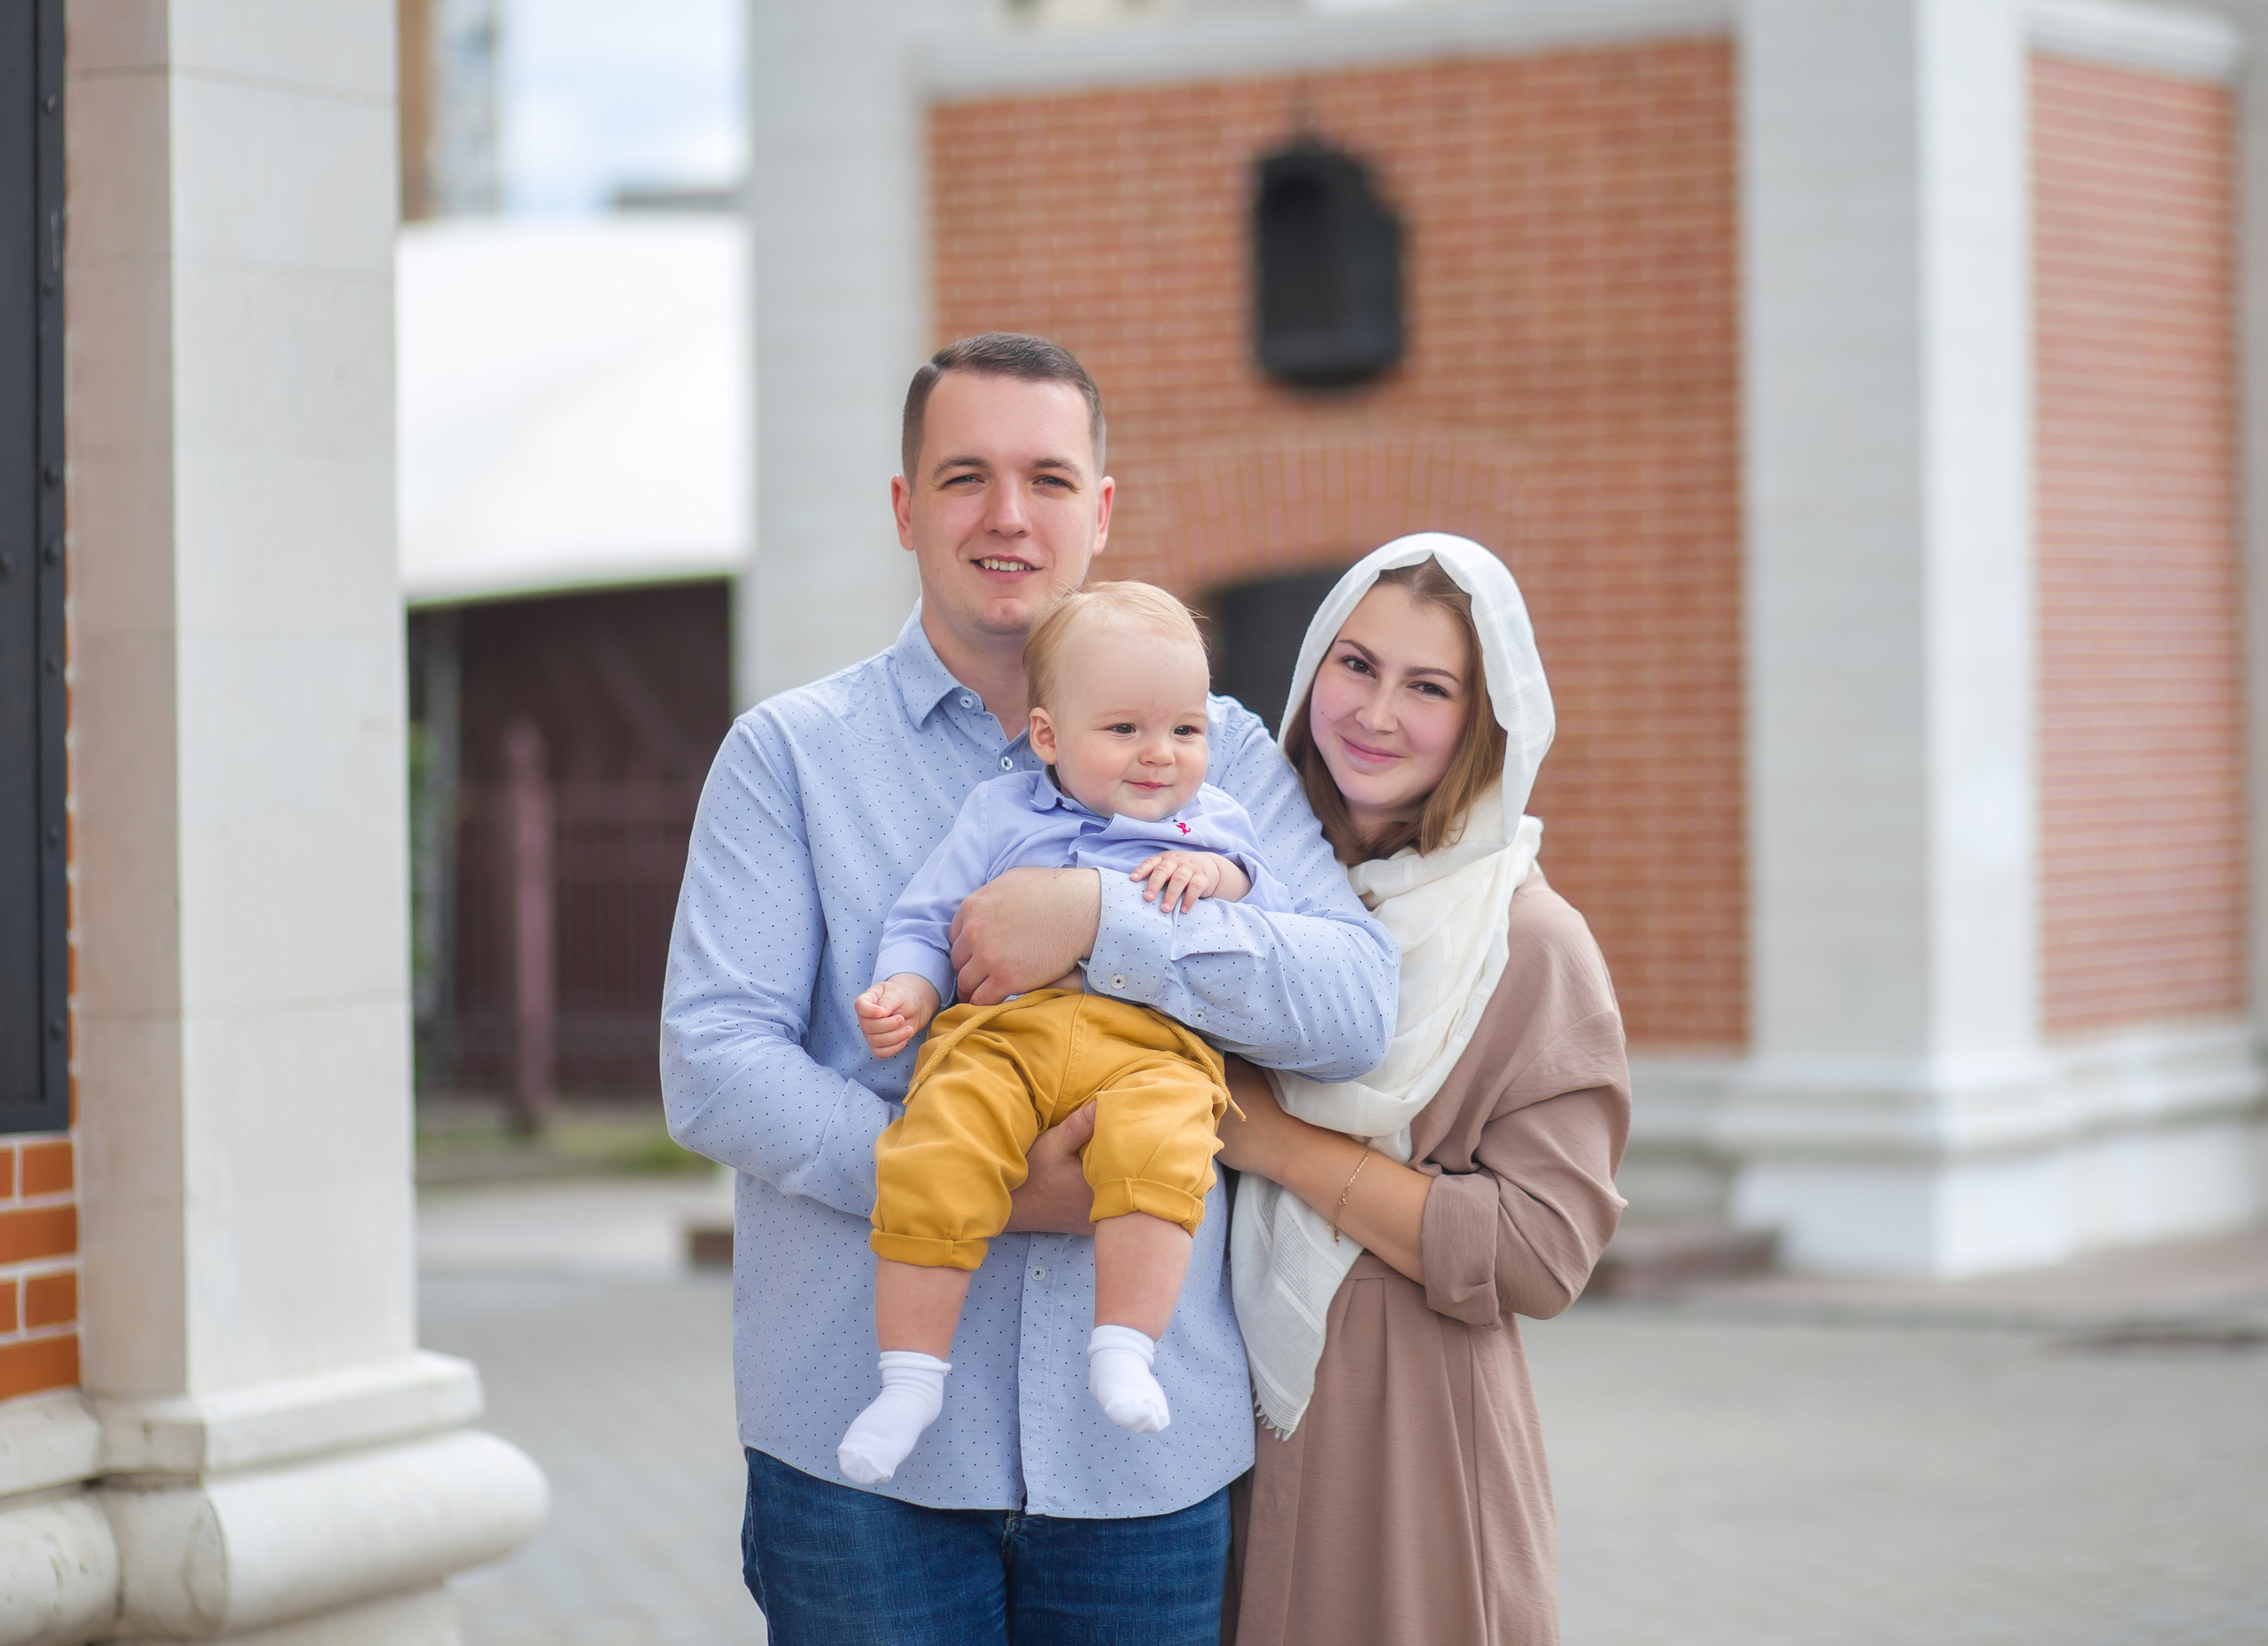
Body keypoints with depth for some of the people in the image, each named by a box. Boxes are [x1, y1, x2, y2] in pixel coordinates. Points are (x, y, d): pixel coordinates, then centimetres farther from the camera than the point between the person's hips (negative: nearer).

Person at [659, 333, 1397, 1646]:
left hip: (1146, 1443, 1)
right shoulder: (791, 754, 5)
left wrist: (1101, 919, -17)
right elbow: (713, 1068, -6)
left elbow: (1356, 1004, -5)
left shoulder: (1216, 753, 9)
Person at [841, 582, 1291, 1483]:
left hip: (1152, 1045, 0)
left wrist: (1225, 878, 1)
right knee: (935, 1161, -28)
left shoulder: (1213, 823, 26)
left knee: (1155, 1148, -36)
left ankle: (1123, 1348, -27)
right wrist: (907, 990, 1)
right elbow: (925, 917, 21)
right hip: (1002, 1037, 0)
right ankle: (911, 1373, -16)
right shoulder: (998, 813, 23)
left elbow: (1281, 930, 20)